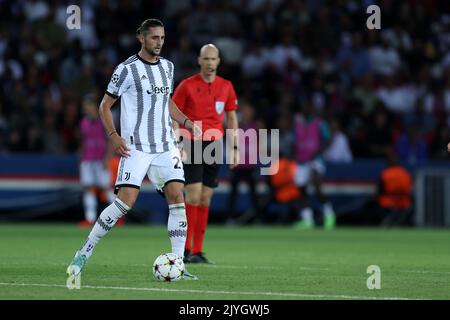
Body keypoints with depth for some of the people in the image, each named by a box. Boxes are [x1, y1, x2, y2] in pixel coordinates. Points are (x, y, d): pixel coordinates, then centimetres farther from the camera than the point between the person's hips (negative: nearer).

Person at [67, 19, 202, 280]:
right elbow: (105, 105, -1)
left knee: (177, 198, -8)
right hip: (136, 147, -6)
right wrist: (114, 136, -14)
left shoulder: (167, 67, 13)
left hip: (166, 145, 6)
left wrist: (186, 122, 11)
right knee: (125, 202, -14)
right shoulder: (127, 69, -6)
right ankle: (84, 253, -1)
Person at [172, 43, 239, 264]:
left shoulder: (226, 87, 9)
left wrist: (234, 148, 10)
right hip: (192, 145, -4)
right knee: (194, 195, -13)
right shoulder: (187, 86, -2)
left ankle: (197, 251, 8)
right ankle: (185, 249, -8)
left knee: (205, 200, 4)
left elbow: (232, 118, 16)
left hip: (214, 146, 4)